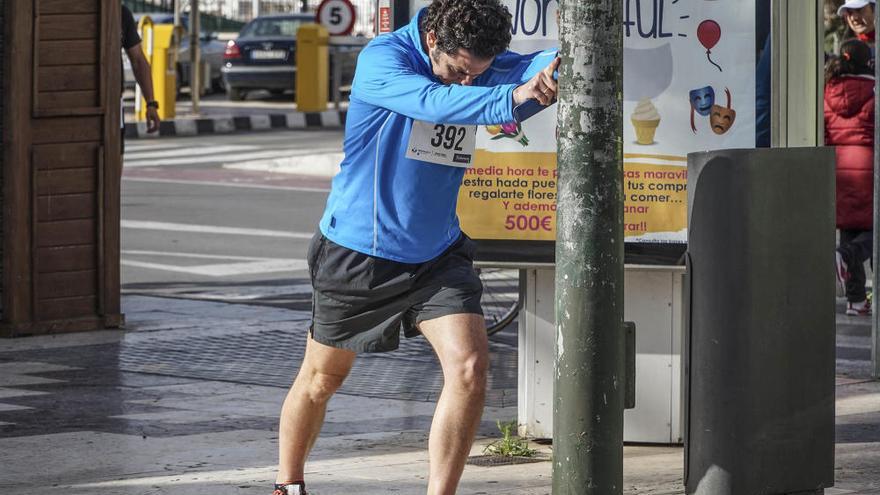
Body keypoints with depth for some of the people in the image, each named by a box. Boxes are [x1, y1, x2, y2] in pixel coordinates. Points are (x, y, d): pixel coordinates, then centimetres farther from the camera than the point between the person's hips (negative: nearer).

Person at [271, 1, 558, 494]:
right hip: (356, 254, -3)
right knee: (322, 378, 12)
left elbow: (530, 68, -24)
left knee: (470, 366, -15)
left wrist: (559, 63, -49)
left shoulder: (480, 65, -5)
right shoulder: (381, 59, -21)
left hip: (436, 254, 4)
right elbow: (431, 101, -40)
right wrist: (513, 98, -55)